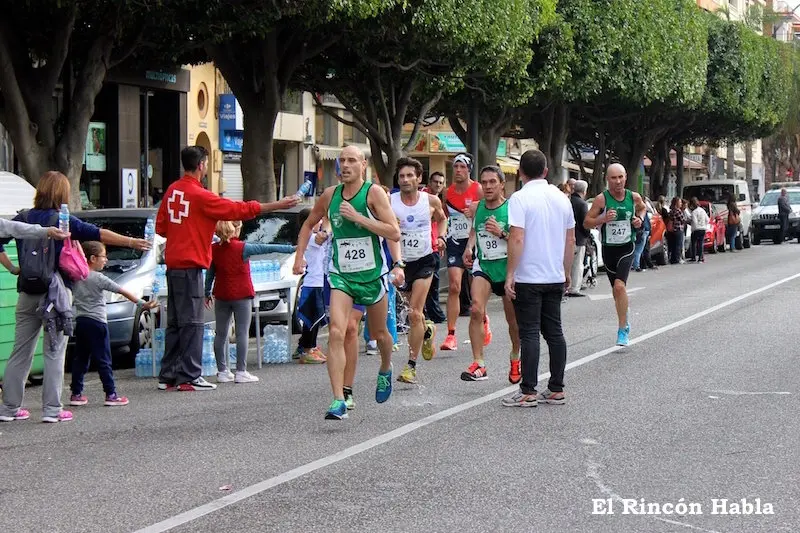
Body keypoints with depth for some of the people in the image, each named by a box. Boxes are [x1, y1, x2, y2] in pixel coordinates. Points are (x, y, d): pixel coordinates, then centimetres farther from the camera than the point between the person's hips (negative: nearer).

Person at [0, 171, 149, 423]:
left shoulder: (23, 218, 6)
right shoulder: (63, 220, -7)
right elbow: (98, 234, -11)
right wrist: (131, 242, -12)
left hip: (27, 294, 4)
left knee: (21, 351, 10)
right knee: (55, 352, 1)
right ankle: (52, 409, 0)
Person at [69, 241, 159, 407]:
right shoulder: (99, 279, -11)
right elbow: (123, 292, -12)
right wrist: (141, 303, -11)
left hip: (79, 321, 6)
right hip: (96, 322, -6)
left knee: (80, 359, 11)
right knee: (103, 361, -2)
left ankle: (76, 394, 11)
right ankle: (111, 395, -1)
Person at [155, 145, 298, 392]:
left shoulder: (172, 190, 9)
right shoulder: (199, 195, -14)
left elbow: (161, 226, 15)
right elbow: (238, 210, -12)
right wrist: (277, 205, -7)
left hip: (173, 264, 8)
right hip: (190, 266, -8)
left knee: (175, 322, 13)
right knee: (191, 323, -4)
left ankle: (168, 376, 15)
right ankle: (189, 377, -3)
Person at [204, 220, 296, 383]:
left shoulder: (213, 249, 2)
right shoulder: (243, 248, -10)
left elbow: (209, 273, 9)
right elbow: (269, 249, -8)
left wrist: (207, 293, 20)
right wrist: (292, 248, -3)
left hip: (221, 296, 4)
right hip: (241, 296, -4)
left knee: (221, 334, 9)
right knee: (242, 333, -1)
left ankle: (222, 371, 11)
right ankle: (241, 372, -4)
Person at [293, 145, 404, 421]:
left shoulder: (374, 193, -10)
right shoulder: (330, 195, 2)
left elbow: (394, 233, -19)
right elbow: (309, 224, 20)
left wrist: (357, 217, -23)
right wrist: (299, 256, 9)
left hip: (372, 274, -1)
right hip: (341, 275, 2)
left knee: (379, 333, 17)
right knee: (336, 333, -17)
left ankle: (385, 369, 52)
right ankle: (338, 401, -20)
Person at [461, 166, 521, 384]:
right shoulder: (477, 208, 4)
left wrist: (501, 233, -23)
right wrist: (469, 248, 7)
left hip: (507, 267, -2)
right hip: (483, 266, 2)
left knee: (513, 320, 11)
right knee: (476, 309, -22)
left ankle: (515, 358, 39)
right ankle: (479, 364, -21)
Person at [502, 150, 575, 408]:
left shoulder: (520, 198, -11)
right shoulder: (561, 198, 8)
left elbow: (517, 239, -18)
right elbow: (571, 239, 13)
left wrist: (510, 275, -14)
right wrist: (567, 271, 23)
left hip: (528, 278, -6)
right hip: (555, 277, 6)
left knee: (529, 334, -3)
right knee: (554, 332, 11)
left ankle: (528, 392, -3)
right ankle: (556, 389, 14)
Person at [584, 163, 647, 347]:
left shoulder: (634, 197, -3)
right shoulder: (602, 199, -10)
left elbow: (643, 208, 22)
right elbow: (586, 222, -8)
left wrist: (640, 219, 1)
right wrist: (603, 218, -24)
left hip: (627, 248, -1)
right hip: (608, 249, 1)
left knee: (619, 286, -20)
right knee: (617, 290, 13)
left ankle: (622, 329, -14)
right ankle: (625, 323, 36)